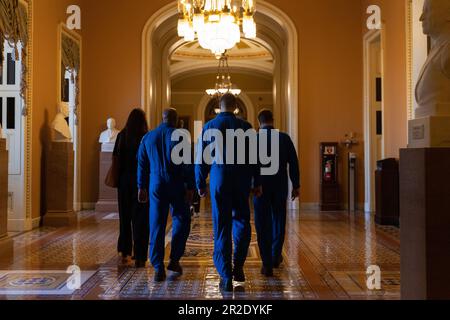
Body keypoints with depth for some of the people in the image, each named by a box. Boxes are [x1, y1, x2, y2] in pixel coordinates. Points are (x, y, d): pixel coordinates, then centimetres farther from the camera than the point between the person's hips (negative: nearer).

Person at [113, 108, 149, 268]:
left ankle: (125, 252, 26)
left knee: (125, 217, 17)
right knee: (140, 219, 2)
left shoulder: (122, 136, -1)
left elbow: (116, 158, 0)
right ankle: (139, 257, 1)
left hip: (124, 180, 3)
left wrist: (118, 178, 9)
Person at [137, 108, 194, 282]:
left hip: (156, 185, 3)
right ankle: (174, 260, 10)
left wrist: (142, 187, 18)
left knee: (157, 225, 6)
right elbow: (188, 165, -9)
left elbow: (142, 164, 11)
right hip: (176, 185, -3)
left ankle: (158, 268, 4)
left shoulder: (148, 137, 8)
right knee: (181, 220, 14)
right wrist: (190, 187, -5)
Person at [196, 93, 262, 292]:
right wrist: (257, 182, 8)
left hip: (219, 181, 0)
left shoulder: (208, 127, 1)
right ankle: (238, 267, 9)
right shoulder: (245, 127, -1)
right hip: (242, 181, 0)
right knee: (242, 222, 16)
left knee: (221, 228, 4)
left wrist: (200, 184, 11)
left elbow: (201, 159, 3)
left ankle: (226, 277, 5)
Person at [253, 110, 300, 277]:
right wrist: (296, 185, 7)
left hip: (260, 187, -1)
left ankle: (267, 264, 3)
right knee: (279, 220, 18)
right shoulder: (284, 138, -2)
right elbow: (293, 163, -1)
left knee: (263, 224, 4)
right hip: (280, 186, 2)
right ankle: (276, 256, 28)